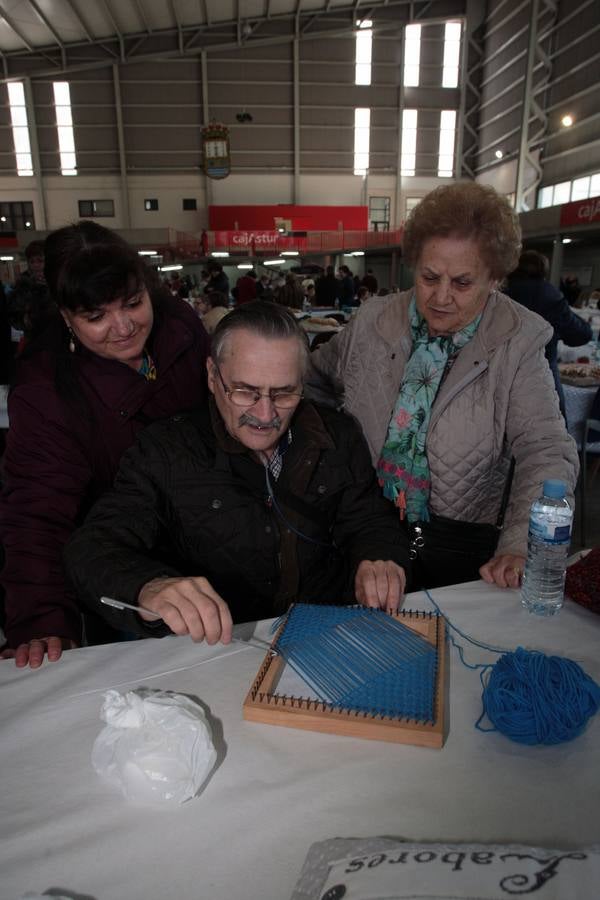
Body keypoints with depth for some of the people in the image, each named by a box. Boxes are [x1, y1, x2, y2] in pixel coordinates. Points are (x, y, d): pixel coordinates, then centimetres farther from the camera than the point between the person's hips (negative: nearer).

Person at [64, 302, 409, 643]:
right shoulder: (164, 452, -7)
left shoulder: (339, 436, 3)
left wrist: (377, 562, -16)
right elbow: (94, 547, -14)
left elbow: (369, 523, 9)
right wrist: (149, 588, -38)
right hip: (217, 648, -2)